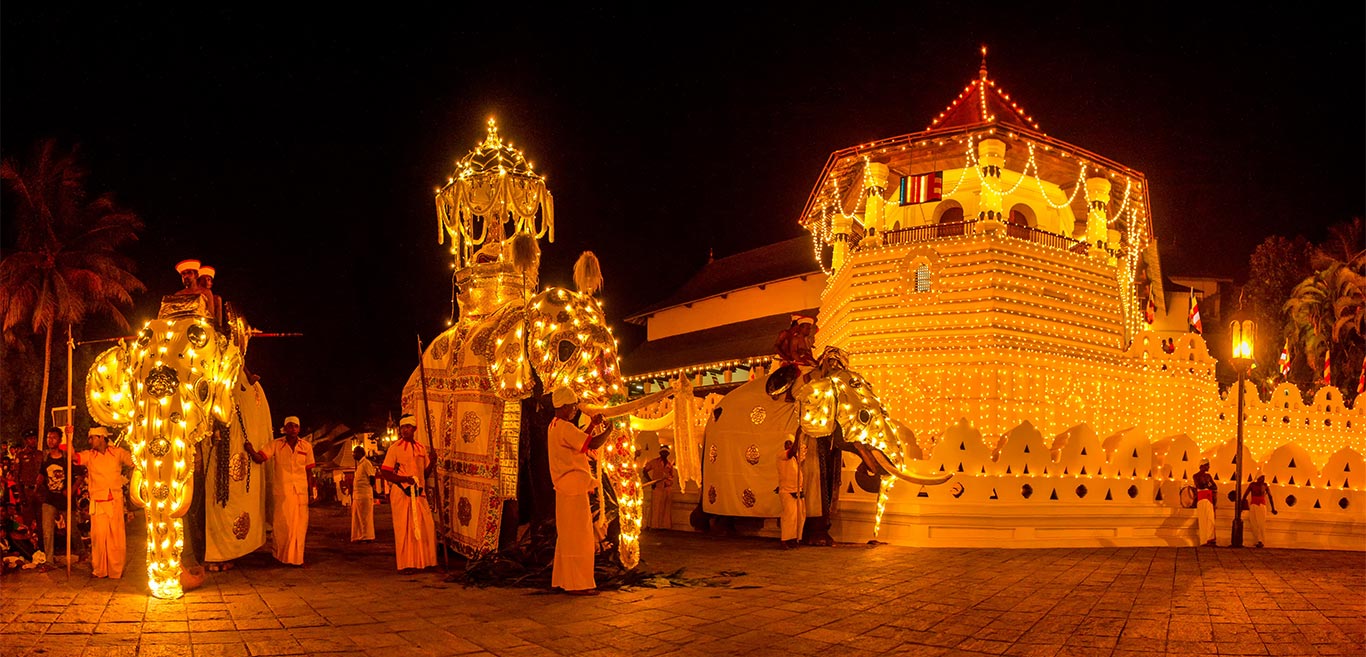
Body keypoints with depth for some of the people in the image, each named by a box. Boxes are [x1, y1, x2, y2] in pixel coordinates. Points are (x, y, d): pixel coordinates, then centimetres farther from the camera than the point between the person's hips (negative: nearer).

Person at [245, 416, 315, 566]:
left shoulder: (306, 446, 6)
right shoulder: (276, 445, 1)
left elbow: (309, 471, 10)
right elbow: (259, 458, -12)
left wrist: (311, 492, 8)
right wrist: (251, 450, -33)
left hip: (301, 491, 2)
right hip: (282, 491, -2)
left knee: (300, 525, 2)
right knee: (283, 524, -1)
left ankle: (296, 558, 14)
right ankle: (281, 556, 17)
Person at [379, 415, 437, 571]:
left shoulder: (421, 449, 13)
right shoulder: (395, 448, -3)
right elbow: (384, 472, -7)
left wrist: (432, 462, -1)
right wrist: (403, 479, -20)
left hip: (419, 494, 5)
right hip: (401, 493, -5)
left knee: (427, 527, 2)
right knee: (403, 529, -2)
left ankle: (423, 562, 13)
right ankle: (404, 564, 6)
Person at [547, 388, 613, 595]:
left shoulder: (555, 426, 14)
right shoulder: (565, 428, -18)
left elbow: (579, 442, 20)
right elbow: (593, 444, -24)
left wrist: (592, 425, 16)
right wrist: (608, 430, -7)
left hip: (567, 488, 10)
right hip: (573, 488, -10)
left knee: (567, 535, 16)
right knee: (578, 537, -5)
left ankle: (563, 579, 22)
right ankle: (578, 583, -2)